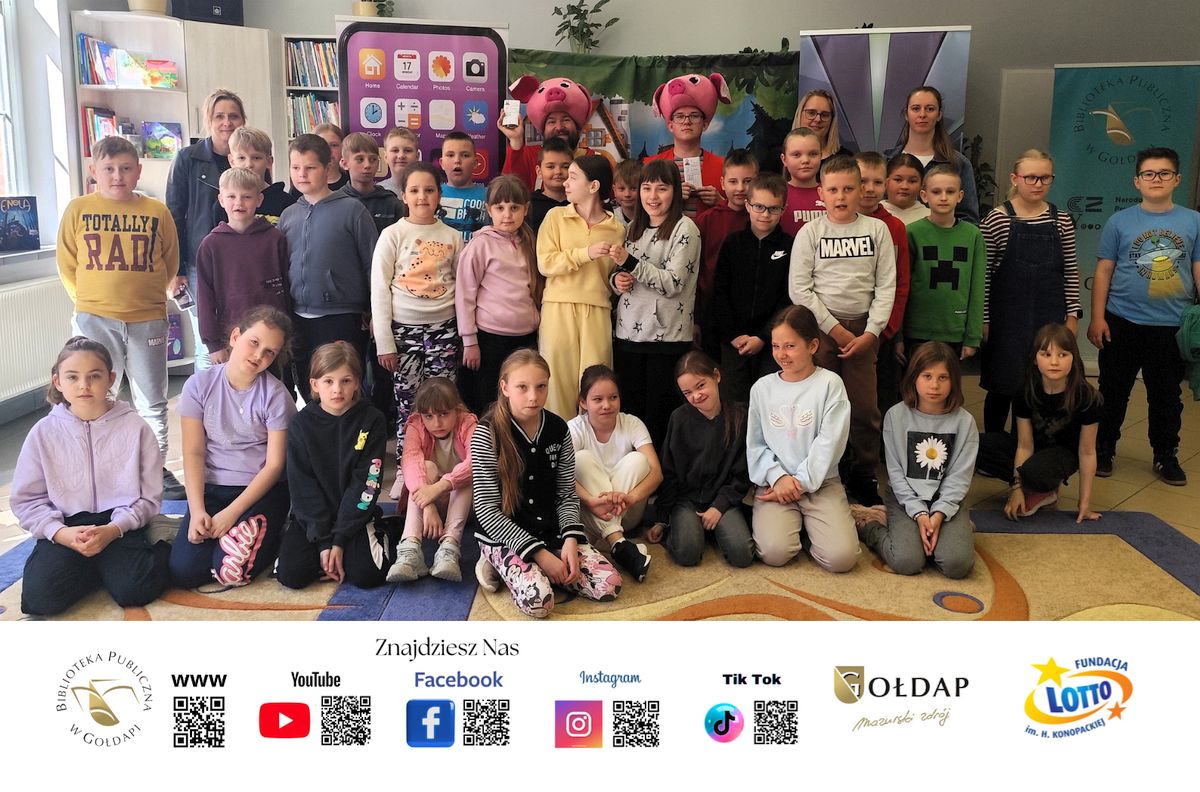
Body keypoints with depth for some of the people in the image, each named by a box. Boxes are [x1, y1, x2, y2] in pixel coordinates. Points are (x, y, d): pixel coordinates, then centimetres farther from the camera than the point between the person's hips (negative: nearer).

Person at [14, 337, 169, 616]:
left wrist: (113, 530, -18)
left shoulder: (134, 427, -2)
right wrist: (60, 533, -15)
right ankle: (98, 567, 4)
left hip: (121, 526, -2)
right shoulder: (44, 433, 2)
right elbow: (26, 499, 3)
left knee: (135, 590, -27)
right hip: (66, 529, 2)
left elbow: (149, 496, -2)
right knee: (41, 598, -22)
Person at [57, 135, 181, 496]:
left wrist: (146, 295, 8)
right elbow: (66, 264, 6)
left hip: (148, 320, 0)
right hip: (94, 320, 0)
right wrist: (88, 302, 6)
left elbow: (170, 264, 9)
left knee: (152, 403, 10)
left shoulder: (157, 212, -2)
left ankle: (157, 468, 23)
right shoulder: (78, 209, -1)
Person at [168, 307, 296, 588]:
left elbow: (275, 464, -9)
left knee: (231, 570, -22)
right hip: (212, 488, 3)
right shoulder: (199, 385, -2)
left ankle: (270, 537, 10)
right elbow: (193, 453, -2)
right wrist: (197, 510, -14)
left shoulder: (275, 395, -8)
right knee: (183, 571, -16)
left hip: (262, 490, -2)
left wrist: (231, 513, -17)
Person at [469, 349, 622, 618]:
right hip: (503, 535, -5)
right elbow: (486, 509, -16)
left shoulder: (558, 429, -1)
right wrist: (540, 554, -20)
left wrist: (571, 539, -15)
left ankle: (534, 569, 8)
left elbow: (567, 494, 5)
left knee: (609, 585, -13)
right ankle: (500, 564, 2)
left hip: (551, 531, 5)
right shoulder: (487, 434, -15)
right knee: (538, 601, -29)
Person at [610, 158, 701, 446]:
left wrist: (631, 263, -20)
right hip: (628, 333, 6)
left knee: (660, 416, -3)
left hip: (668, 336, -6)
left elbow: (673, 284, -13)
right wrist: (617, 279, 1)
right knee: (633, 411, 8)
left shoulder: (684, 229, -6)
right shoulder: (633, 228, 14)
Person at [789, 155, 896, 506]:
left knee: (865, 407, 0)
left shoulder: (877, 229, 5)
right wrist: (835, 329, -9)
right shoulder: (810, 232, 1)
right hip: (818, 327, -1)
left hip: (862, 329, 1)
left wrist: (871, 332, -7)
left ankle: (864, 478, 15)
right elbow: (799, 289, -5)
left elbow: (886, 286, 2)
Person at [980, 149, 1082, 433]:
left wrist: (1072, 313, 4)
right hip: (1007, 317, -2)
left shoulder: (1061, 221, 5)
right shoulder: (997, 219, -5)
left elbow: (1070, 271, 9)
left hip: (1050, 317, 3)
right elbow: (984, 274, -5)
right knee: (1002, 387, 6)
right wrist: (983, 320, -6)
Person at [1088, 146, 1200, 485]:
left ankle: (1166, 455, 27)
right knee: (1113, 392, 9)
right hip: (1122, 323, -1)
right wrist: (1097, 318, -6)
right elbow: (1104, 271, 0)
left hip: (1172, 327, 1)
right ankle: (1103, 449, 24)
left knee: (1167, 395, 12)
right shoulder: (1120, 221, -1)